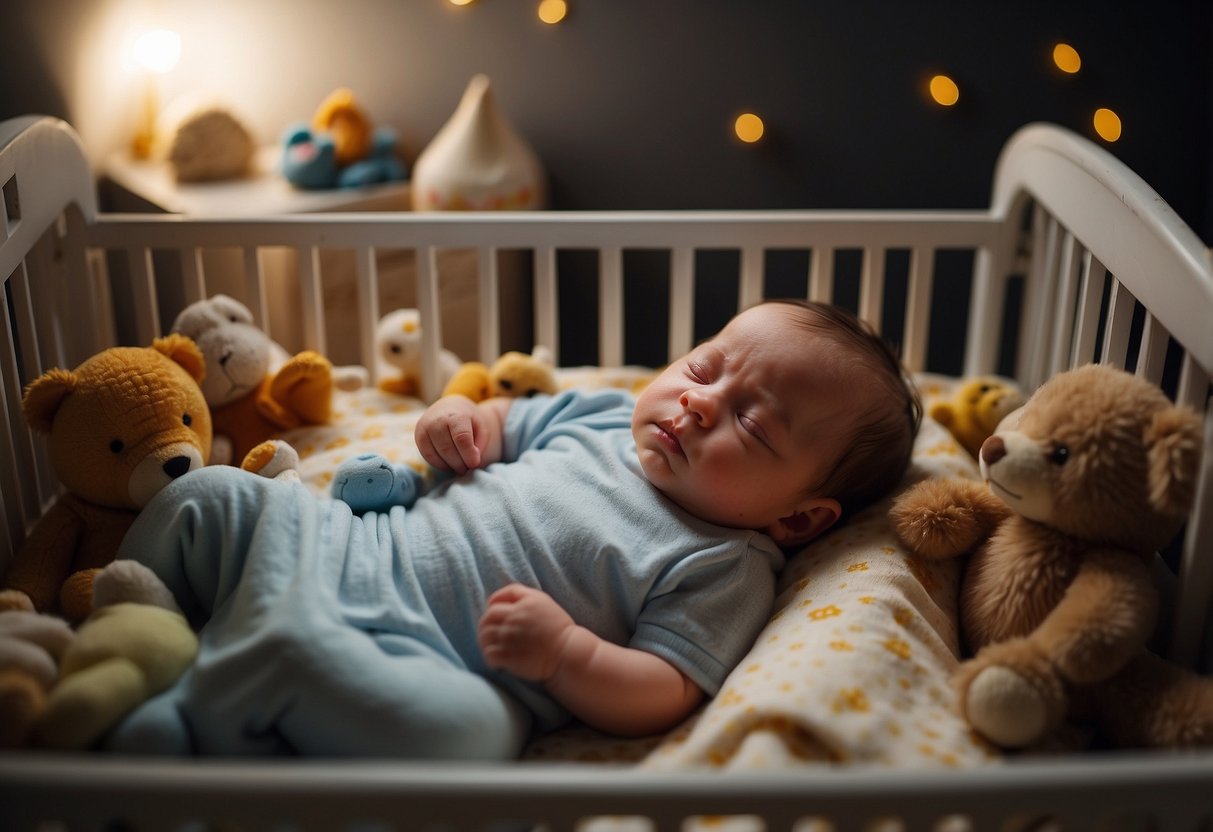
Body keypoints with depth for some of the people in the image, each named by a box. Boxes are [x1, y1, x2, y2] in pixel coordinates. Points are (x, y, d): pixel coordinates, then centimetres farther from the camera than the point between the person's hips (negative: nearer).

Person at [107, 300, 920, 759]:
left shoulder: (726, 568, -5)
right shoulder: (603, 415, 13)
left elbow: (663, 697, -12)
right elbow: (504, 423, 26)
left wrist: (562, 650, -26)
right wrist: (462, 415, 3)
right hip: (353, 547, 7)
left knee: (465, 725, -40)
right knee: (208, 496, 4)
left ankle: (198, 715, -24)